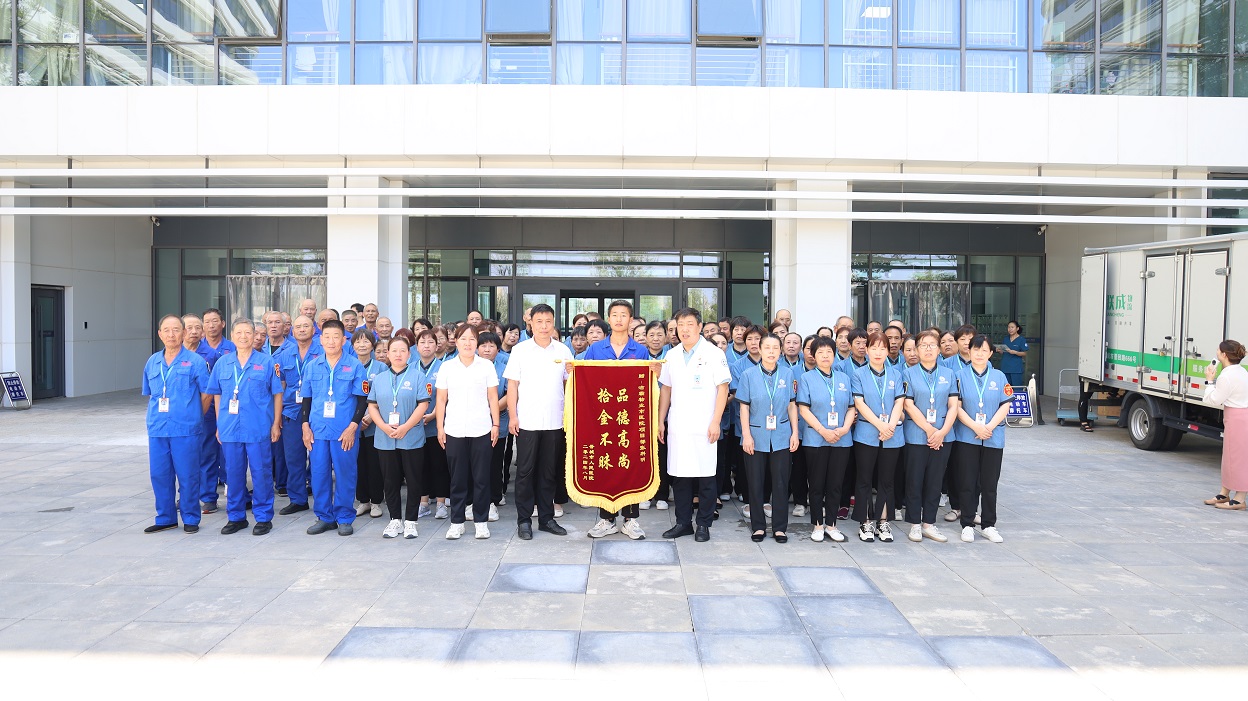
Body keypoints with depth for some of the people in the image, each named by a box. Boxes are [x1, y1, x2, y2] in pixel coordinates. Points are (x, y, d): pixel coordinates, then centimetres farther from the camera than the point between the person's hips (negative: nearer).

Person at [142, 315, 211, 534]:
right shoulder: (152, 362, 11)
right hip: (157, 429, 5)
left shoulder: (195, 361, -4)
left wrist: (193, 417, 4)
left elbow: (206, 394, 0)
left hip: (186, 429, -5)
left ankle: (190, 519, 13)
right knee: (159, 474, 9)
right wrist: (156, 416, 13)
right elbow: (149, 395, 20)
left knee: (187, 475, 1)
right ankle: (165, 518, 21)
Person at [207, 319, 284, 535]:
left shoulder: (266, 363, -1)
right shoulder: (223, 363, 8)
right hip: (229, 427, 3)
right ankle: (235, 516, 22)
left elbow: (277, 394, 2)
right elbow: (217, 395, 14)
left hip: (258, 428, -3)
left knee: (261, 472, 1)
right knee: (233, 473, 10)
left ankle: (263, 517, 12)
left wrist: (276, 424, -1)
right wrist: (219, 425, 10)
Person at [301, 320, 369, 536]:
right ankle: (324, 517, 20)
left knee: (345, 475, 3)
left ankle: (344, 518, 15)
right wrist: (305, 426, 5)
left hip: (344, 431, -3)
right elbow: (306, 399, 13)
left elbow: (363, 400, -3)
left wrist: (352, 427, -11)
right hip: (317, 430, 3)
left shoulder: (354, 366, -2)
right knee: (319, 474, 7)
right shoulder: (312, 366, 8)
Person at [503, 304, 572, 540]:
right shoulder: (520, 350, 1)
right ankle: (524, 520, 11)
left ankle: (546, 518, 19)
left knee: (549, 471, 9)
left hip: (554, 421, 2)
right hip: (526, 421, -2)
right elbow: (512, 385, 1)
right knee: (525, 471, 3)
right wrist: (513, 416, -6)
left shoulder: (563, 351, 6)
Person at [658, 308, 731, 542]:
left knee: (705, 475, 1)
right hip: (677, 426, 4)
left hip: (703, 426, -4)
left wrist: (716, 422, -12)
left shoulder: (714, 354, -3)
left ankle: (704, 524, 13)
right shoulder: (672, 355, 11)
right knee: (679, 475, 7)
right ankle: (683, 522, 18)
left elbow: (723, 389, -5)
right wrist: (661, 421, 11)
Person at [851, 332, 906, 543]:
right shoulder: (859, 374, 2)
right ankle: (865, 523, 11)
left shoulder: (895, 374, 10)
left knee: (886, 480, 8)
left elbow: (899, 403, 1)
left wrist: (890, 426, -14)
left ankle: (883, 522, 17)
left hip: (892, 437, 2)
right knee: (865, 480, 3)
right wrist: (880, 425, -16)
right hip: (866, 435, -2)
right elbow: (859, 403, -7)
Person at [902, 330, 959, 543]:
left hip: (943, 437, 3)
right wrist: (929, 429, -13)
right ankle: (915, 524, 12)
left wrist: (942, 432, -10)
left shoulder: (948, 374, 9)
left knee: (935, 481, 8)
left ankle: (929, 523, 18)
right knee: (915, 480, 2)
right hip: (916, 436, -3)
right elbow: (908, 405, -7)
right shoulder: (909, 373, 1)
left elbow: (953, 406, 3)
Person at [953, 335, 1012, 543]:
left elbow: (1005, 405, 1)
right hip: (967, 437, -2)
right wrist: (975, 426, -15)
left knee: (989, 484, 7)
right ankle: (967, 525, 12)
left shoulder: (999, 377, 7)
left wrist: (989, 427, -11)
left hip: (993, 438, 2)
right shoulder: (960, 376, 1)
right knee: (967, 483, 2)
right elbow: (956, 406, -4)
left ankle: (989, 525, 18)